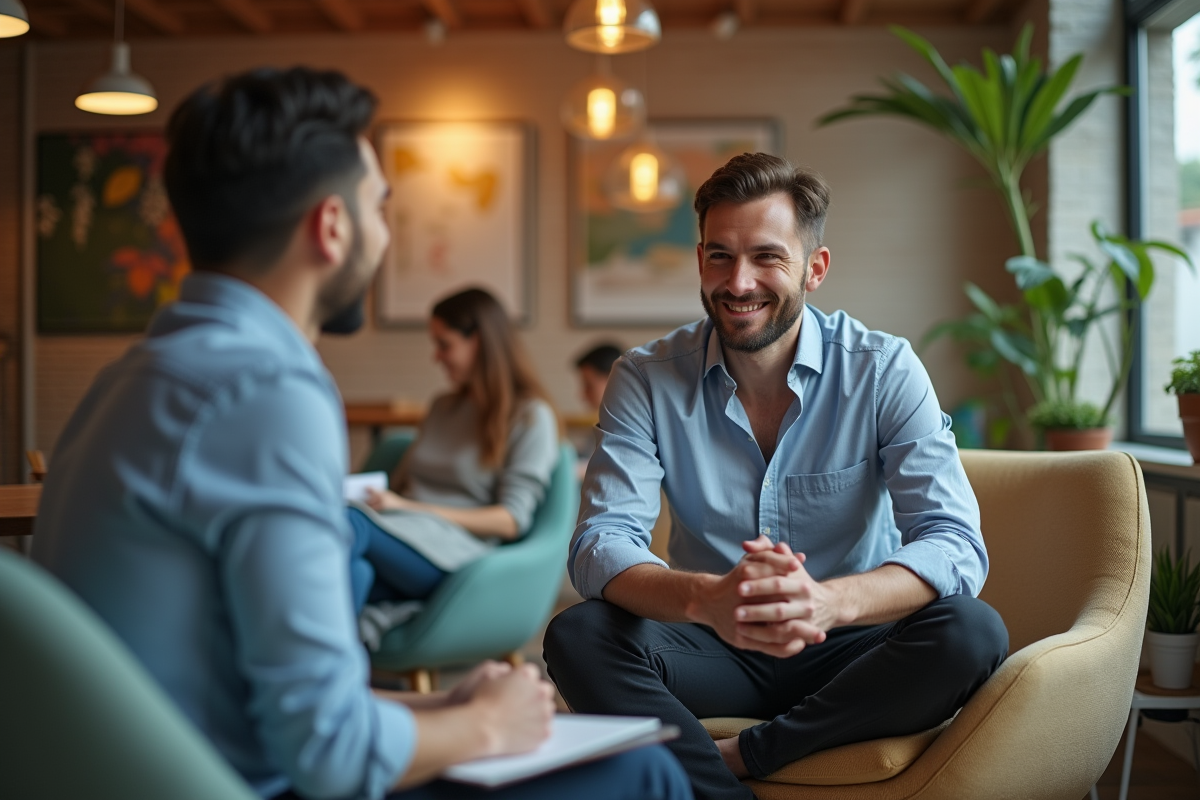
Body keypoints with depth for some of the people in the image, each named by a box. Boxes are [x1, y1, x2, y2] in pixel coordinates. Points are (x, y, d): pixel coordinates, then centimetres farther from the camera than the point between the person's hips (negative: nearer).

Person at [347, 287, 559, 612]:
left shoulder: (531, 416, 7)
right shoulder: (444, 407, 29)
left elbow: (512, 521, -3)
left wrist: (411, 508, -9)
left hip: (454, 549, -5)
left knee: (350, 523, -37)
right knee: (354, 570, -35)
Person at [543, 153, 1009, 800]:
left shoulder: (883, 370, -9)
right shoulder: (647, 378, -6)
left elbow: (955, 545, -19)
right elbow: (599, 545, -16)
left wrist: (829, 602, -41)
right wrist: (704, 598, -40)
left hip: (846, 650, 0)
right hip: (713, 649, 0)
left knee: (972, 633, -29)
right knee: (577, 638, -26)